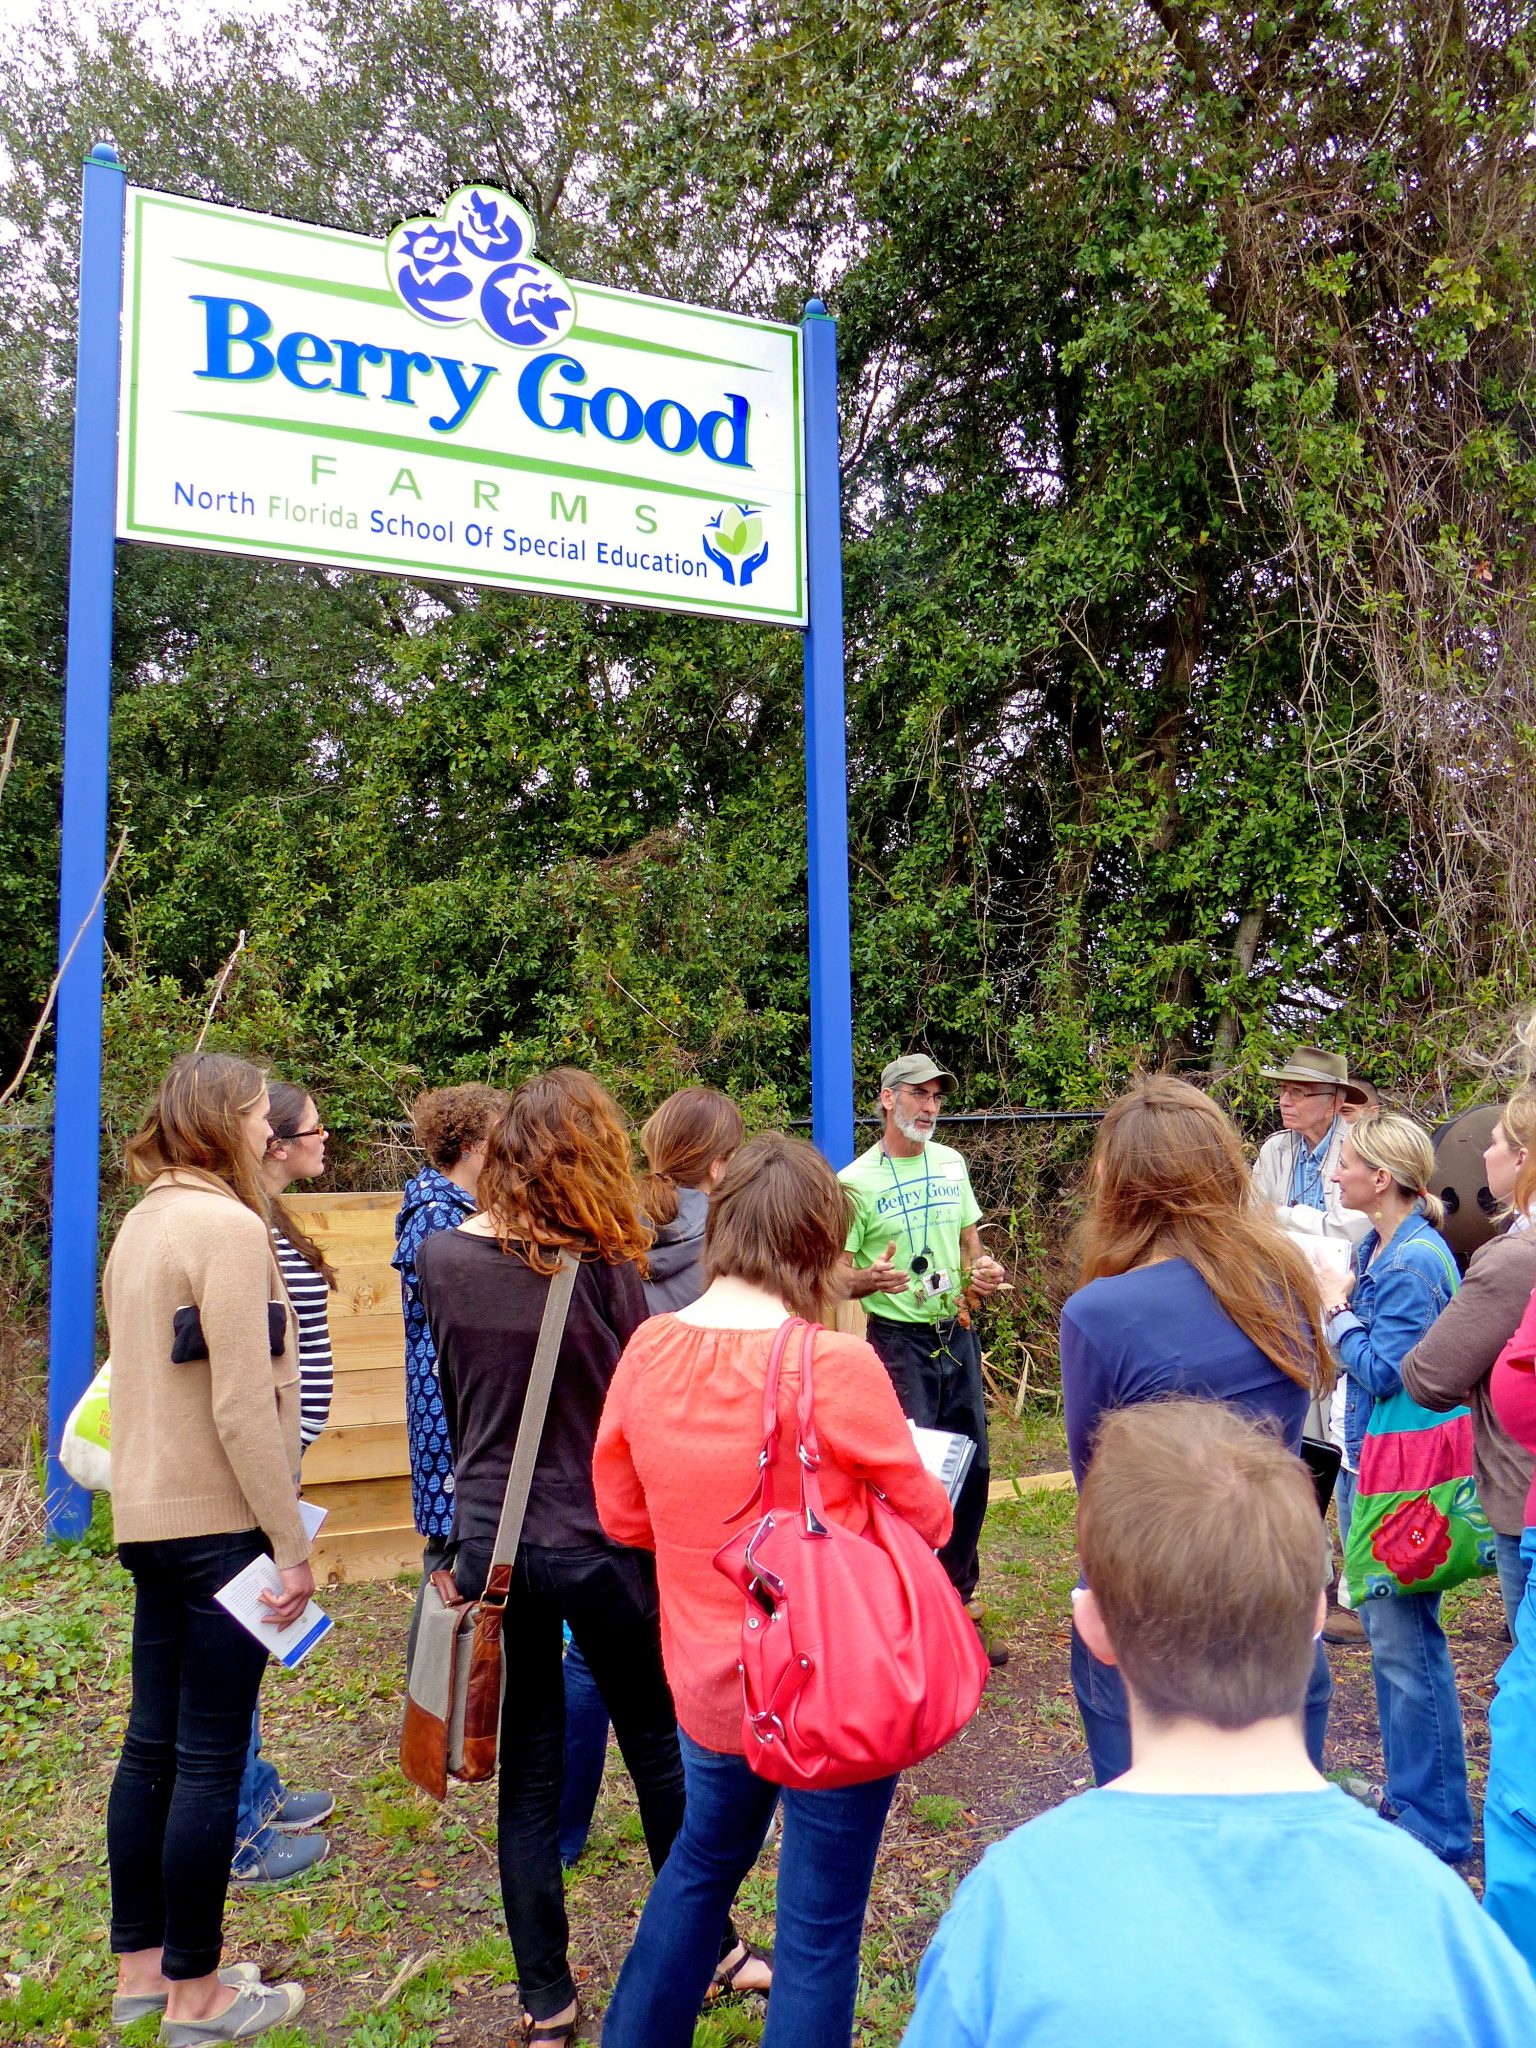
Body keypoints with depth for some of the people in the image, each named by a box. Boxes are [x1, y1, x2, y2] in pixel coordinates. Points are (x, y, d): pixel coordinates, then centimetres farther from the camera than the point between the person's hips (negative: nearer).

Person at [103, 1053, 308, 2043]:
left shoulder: (143, 1225, 10)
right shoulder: (228, 1227, -17)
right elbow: (244, 1409, -21)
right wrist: (292, 1544, -15)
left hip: (150, 1517, 9)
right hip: (218, 1522, -9)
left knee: (154, 1743, 17)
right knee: (210, 1757, 3)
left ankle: (141, 1966, 30)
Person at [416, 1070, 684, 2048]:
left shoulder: (441, 1258, -5)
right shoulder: (599, 1265, -19)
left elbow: (456, 1395, 7)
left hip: (488, 1537, 4)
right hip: (598, 1540, -3)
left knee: (526, 1770, 15)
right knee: (658, 1746, 17)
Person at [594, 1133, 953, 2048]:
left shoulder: (648, 1351, -10)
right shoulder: (838, 1365, -24)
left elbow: (623, 1514, 3)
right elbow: (925, 1516, -9)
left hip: (709, 1678, 5)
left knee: (704, 1857, 30)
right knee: (820, 1921, 13)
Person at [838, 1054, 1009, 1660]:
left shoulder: (951, 1164, 8)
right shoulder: (855, 1182, -9)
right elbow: (836, 1279, -9)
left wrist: (983, 1269, -2)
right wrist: (872, 1279, -30)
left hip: (957, 1333, 6)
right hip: (899, 1340, -6)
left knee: (972, 1469, 11)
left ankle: (960, 1603, 28)